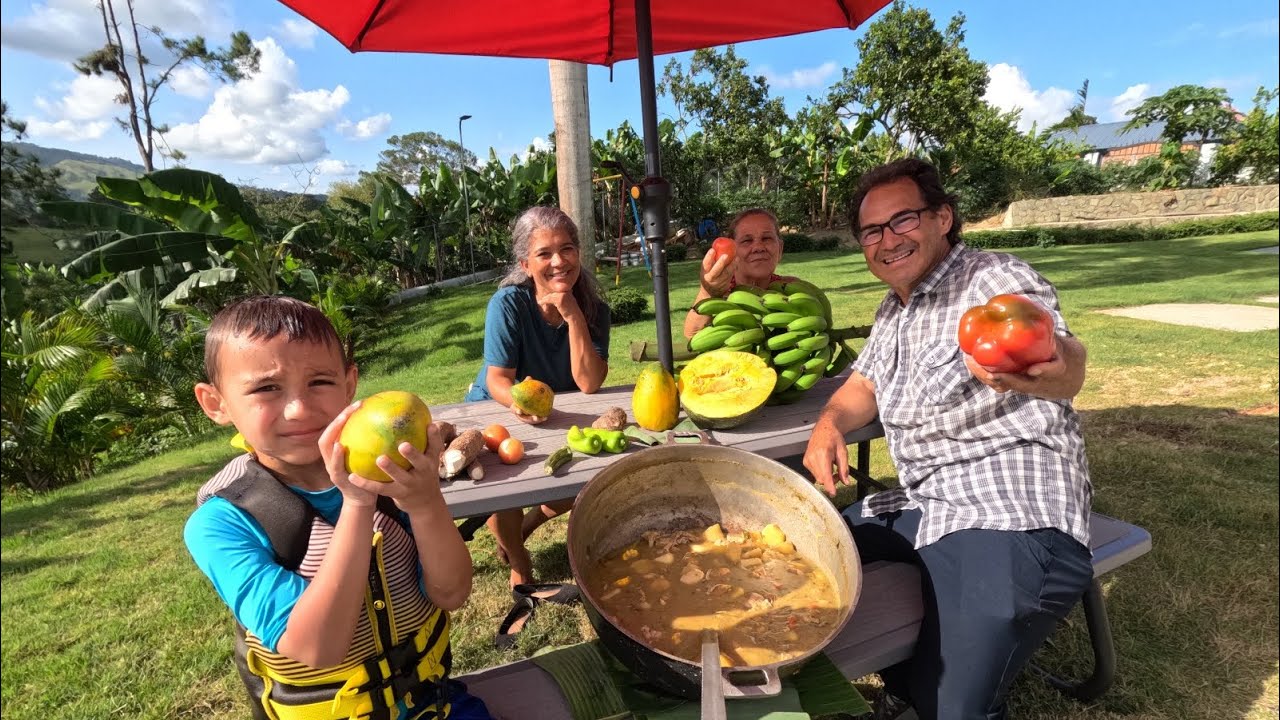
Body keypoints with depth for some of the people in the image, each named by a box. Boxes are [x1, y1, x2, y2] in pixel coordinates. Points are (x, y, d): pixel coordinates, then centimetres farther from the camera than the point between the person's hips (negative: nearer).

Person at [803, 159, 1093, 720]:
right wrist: (829, 423, -3)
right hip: (922, 507, 8)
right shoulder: (893, 312, 14)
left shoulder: (997, 280, -11)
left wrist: (1048, 370, -56)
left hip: (1007, 518, -8)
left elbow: (1064, 366, -30)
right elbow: (864, 386, 21)